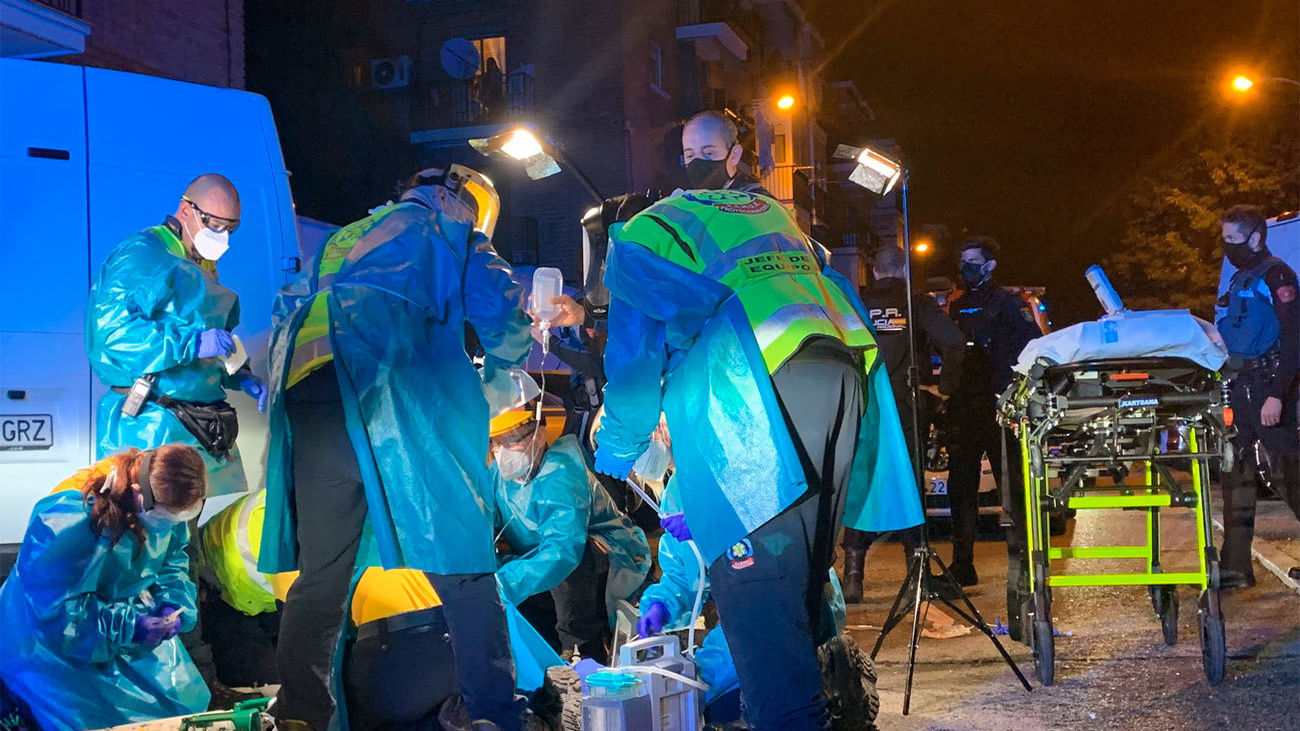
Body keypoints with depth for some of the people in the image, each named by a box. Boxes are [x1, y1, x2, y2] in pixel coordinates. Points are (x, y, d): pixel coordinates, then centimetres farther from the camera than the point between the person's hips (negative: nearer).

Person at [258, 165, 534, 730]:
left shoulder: (345, 238, 37)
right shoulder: (444, 229, 21)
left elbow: (294, 308, 37)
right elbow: (499, 311, 17)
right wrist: (496, 370, 37)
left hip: (305, 387, 6)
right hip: (391, 388, -5)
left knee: (320, 567, 8)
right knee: (461, 558, -5)